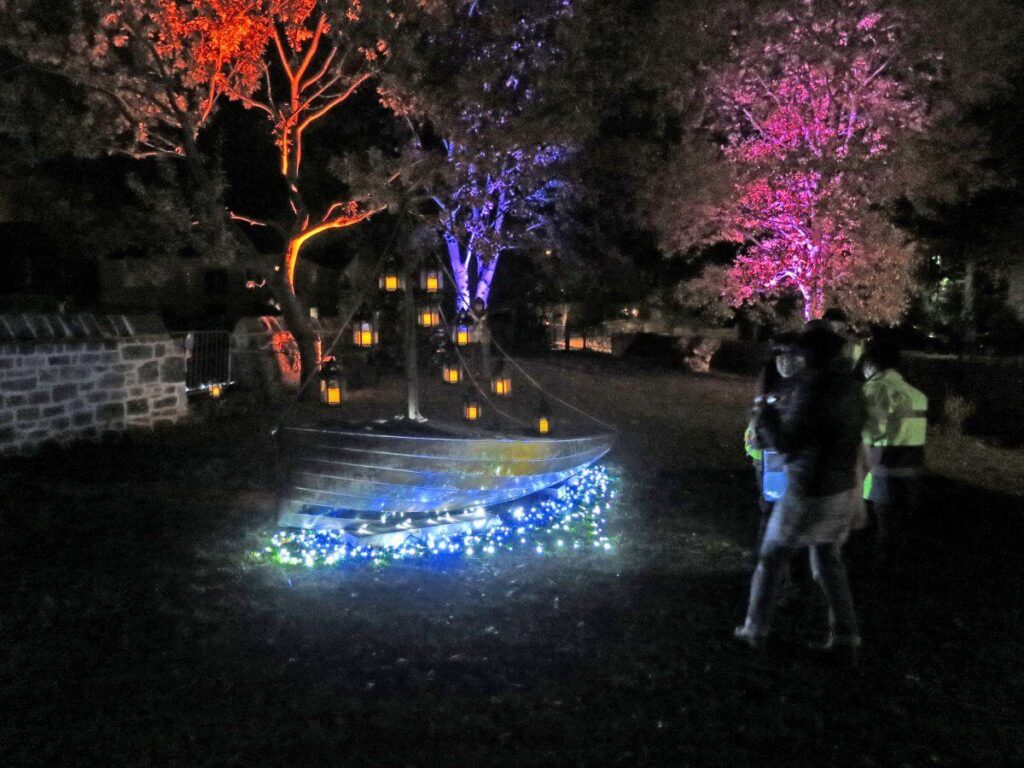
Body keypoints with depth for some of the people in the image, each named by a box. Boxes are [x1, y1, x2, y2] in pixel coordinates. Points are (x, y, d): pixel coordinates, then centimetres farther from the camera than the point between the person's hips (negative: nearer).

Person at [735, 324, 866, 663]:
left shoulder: (815, 385, -20)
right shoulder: (850, 384, 6)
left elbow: (789, 443, -21)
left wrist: (769, 420, -3)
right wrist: (784, 417, 15)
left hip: (810, 493, -8)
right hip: (843, 489, 8)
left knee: (772, 558, 8)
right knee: (829, 561, 19)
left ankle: (755, 630, 19)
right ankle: (845, 638, 20)